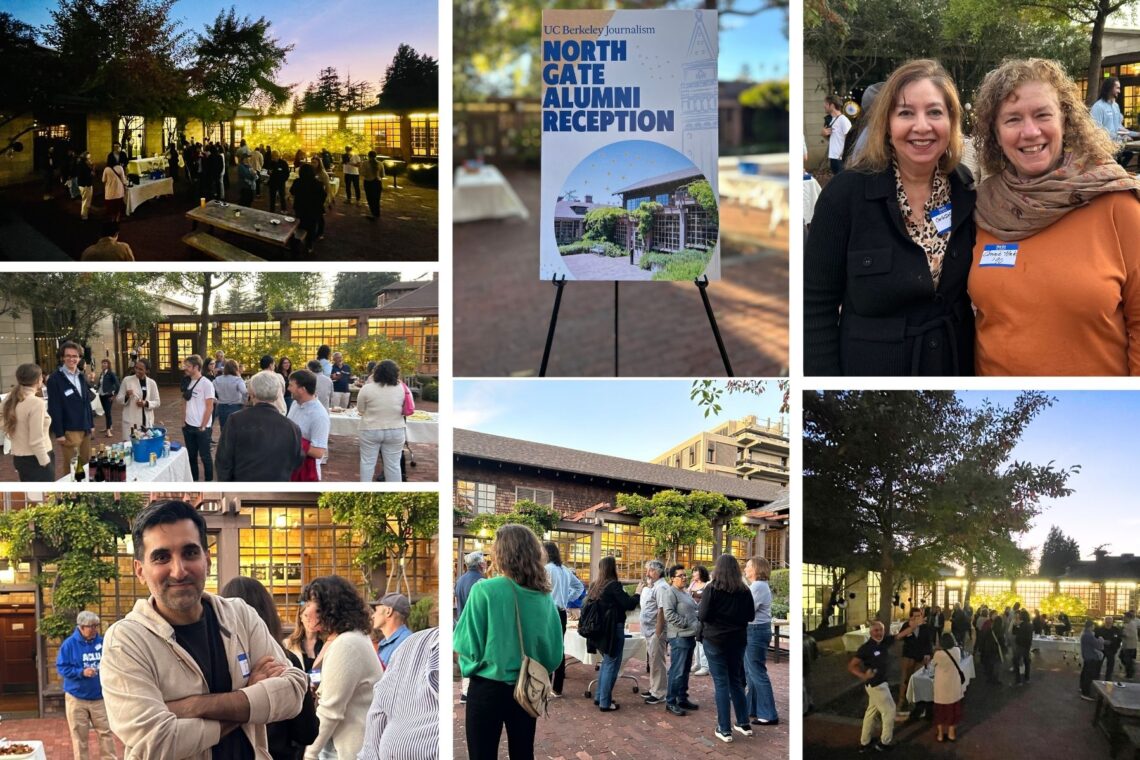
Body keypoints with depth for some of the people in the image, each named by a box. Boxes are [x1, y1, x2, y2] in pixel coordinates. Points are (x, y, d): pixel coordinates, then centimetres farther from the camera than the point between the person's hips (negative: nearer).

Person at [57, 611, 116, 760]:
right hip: (76, 697, -3)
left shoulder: (102, 642, 3)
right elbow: (61, 668, -10)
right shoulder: (69, 644, -8)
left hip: (100, 697, 3)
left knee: (106, 731, 3)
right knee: (79, 736, 6)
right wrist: (82, 672, -21)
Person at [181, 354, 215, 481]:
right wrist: (183, 422, 8)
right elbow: (187, 404, 15)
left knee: (205, 456, 4)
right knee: (191, 455, 14)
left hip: (202, 428, -6)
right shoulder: (188, 382, 7)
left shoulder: (206, 383, -13)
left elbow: (209, 407, -13)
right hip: (189, 427, 6)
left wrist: (203, 427, -13)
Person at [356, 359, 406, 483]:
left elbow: (360, 410, 0)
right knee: (393, 465, 7)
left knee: (367, 462, 10)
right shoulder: (401, 389, -5)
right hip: (395, 431, 1)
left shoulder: (367, 389, -11)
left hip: (370, 430, -1)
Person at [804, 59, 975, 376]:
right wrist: (825, 375, -17)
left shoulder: (967, 195, -3)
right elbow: (816, 307, -13)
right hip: (869, 367, -4)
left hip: (957, 366, 4)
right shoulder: (844, 194, -15)